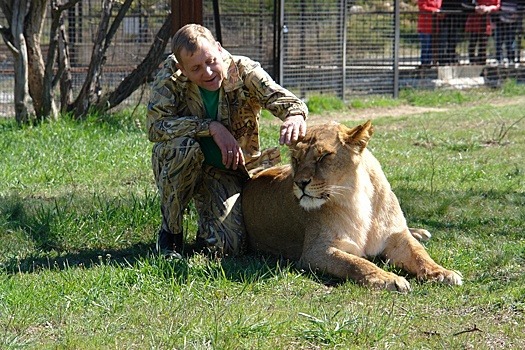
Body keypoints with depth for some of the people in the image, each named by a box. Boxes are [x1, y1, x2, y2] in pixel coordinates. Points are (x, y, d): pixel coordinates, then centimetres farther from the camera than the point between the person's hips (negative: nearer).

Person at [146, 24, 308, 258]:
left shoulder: (244, 71, -17)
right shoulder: (171, 76, -18)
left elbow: (279, 97, -31)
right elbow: (155, 126, -25)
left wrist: (294, 115, -56)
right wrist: (211, 127, -32)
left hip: (226, 172, 0)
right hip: (178, 168, 0)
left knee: (227, 246, -21)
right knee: (183, 146, -36)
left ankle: (206, 228, 20)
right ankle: (170, 231, -12)